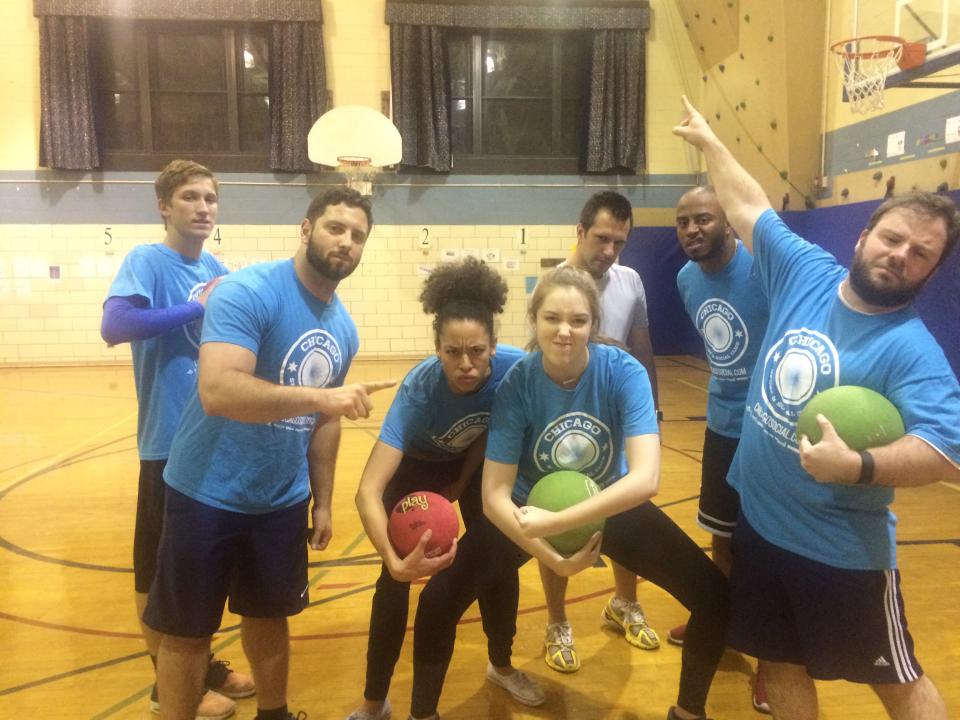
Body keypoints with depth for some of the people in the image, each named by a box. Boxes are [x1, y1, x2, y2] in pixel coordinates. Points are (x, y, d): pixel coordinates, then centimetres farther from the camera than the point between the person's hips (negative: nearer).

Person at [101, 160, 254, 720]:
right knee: (160, 566, 8)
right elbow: (114, 325, -27)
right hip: (171, 441, -6)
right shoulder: (146, 260, -10)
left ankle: (202, 664, 36)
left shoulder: (216, 269, 9)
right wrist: (195, 308, -22)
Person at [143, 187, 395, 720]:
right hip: (208, 495, -6)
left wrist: (323, 502, 13)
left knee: (269, 614, 21)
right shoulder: (247, 291, -19)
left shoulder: (344, 329, 3)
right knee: (188, 632, 9)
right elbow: (217, 392, -33)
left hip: (283, 501, 6)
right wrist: (320, 395, -38)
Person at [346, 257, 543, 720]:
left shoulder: (515, 369, -34)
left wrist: (462, 484, -5)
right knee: (398, 577, -8)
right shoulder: (418, 390, -41)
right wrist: (394, 561, -61)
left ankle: (501, 667, 33)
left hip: (474, 463, 3)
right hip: (417, 467, -3)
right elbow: (369, 490, -47)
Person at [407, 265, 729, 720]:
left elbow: (646, 478, -34)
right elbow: (495, 495, -22)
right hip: (530, 509, 0)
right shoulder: (516, 385, -23)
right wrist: (552, 560, -31)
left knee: (714, 596, -9)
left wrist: (558, 523, -38)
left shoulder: (624, 373, -24)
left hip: (612, 506, 1)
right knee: (438, 600, -12)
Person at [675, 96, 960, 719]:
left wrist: (858, 466, -44)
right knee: (781, 664, 20)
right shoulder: (806, 272, -3)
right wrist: (707, 140, 16)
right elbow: (751, 207, 8)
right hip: (761, 522, 5)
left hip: (843, 548, -5)